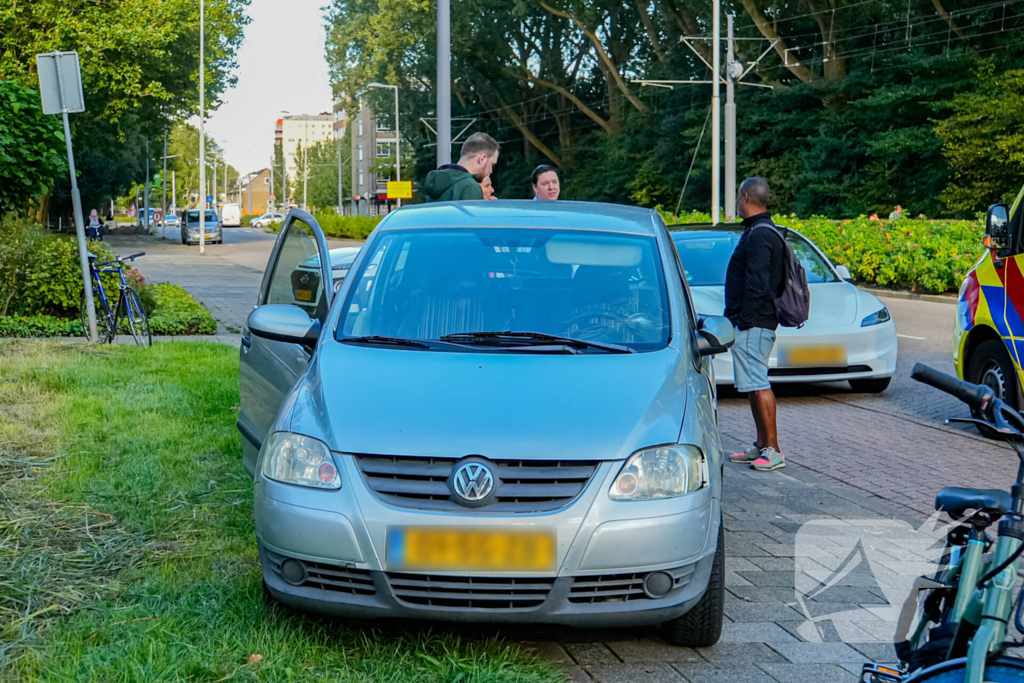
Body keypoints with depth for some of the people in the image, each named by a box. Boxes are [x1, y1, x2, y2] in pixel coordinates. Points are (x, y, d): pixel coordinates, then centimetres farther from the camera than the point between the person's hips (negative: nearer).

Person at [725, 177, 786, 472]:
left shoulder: (759, 236, -16)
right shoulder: (760, 232, 16)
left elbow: (756, 285, -22)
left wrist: (745, 321, -20)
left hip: (752, 324, -11)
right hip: (755, 323, 11)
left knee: (758, 384, -9)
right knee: (754, 384, 14)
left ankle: (773, 450, -8)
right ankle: (761, 446, 20)